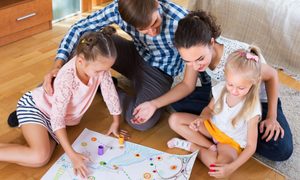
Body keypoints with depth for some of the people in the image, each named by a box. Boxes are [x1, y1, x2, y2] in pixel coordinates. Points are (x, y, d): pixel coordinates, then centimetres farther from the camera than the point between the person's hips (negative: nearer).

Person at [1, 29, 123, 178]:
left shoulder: (98, 65, -21)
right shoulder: (66, 79, -37)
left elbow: (110, 92, -7)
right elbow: (57, 119, -34)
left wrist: (116, 123, 3)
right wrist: (72, 155, -36)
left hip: (55, 115, 7)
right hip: (34, 106, -7)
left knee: (45, 155, -8)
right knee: (40, 157, -26)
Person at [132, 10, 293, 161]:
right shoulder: (197, 50, -24)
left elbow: (272, 76, -19)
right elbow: (187, 85, -10)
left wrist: (272, 117, -21)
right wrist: (154, 104, -21)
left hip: (258, 99, -4)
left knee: (281, 150, -25)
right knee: (179, 102, -13)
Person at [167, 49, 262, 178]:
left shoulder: (252, 109, -27)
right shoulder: (221, 89, -17)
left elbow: (251, 146, -21)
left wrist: (231, 167, -34)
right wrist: (201, 118, -21)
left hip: (231, 141, -4)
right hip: (212, 126, 5)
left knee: (222, 165, -38)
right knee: (174, 120, -10)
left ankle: (191, 146, -11)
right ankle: (211, 147, -12)